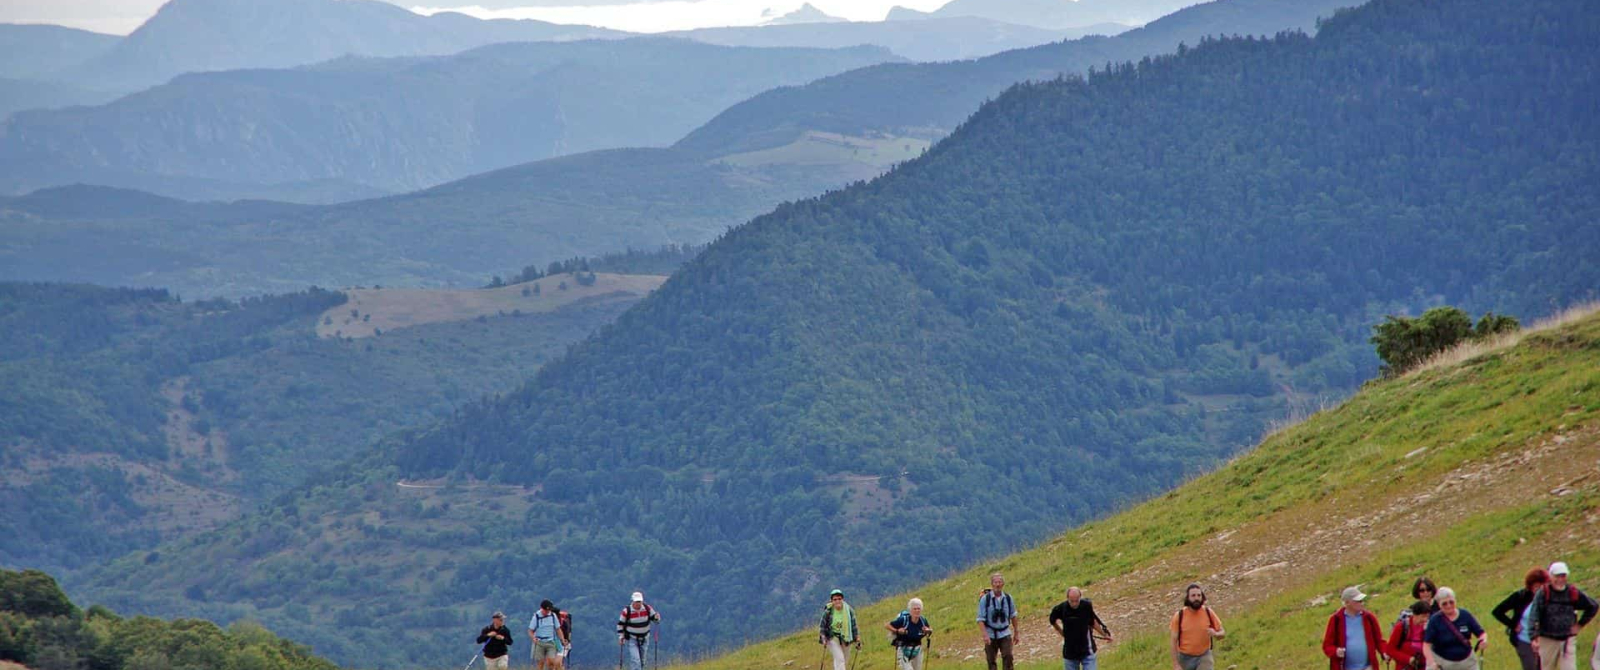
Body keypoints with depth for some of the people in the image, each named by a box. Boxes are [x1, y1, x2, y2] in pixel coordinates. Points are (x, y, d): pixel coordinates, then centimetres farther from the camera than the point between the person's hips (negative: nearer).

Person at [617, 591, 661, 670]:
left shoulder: (647, 608, -9)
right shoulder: (626, 611, -16)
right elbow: (620, 624, -5)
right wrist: (620, 637, -8)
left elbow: (654, 617, 1)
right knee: (635, 660, -17)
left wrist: (656, 617, -23)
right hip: (631, 639, -4)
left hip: (644, 639, 4)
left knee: (642, 661, 14)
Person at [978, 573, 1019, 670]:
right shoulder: (985, 599, -10)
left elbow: (1013, 616, 13)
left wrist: (1016, 633, 17)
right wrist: (985, 635, -23)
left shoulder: (1008, 598, -1)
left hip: (1005, 634, 1)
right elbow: (980, 619, -12)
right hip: (990, 635, -1)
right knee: (991, 662, 3)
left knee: (1008, 658, -13)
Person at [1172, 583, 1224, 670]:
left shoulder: (1208, 613, -7)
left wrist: (1215, 634, -21)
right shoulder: (1179, 616, -10)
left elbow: (1222, 632, 4)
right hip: (1185, 658, 1)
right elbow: (1174, 641, -8)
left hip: (1204, 657, -1)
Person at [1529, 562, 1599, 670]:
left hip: (1568, 640, 1)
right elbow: (1533, 617, -19)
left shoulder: (1574, 593, -2)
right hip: (1547, 640, -1)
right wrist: (1534, 637, -30)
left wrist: (1580, 625, 7)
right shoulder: (1542, 594, -10)